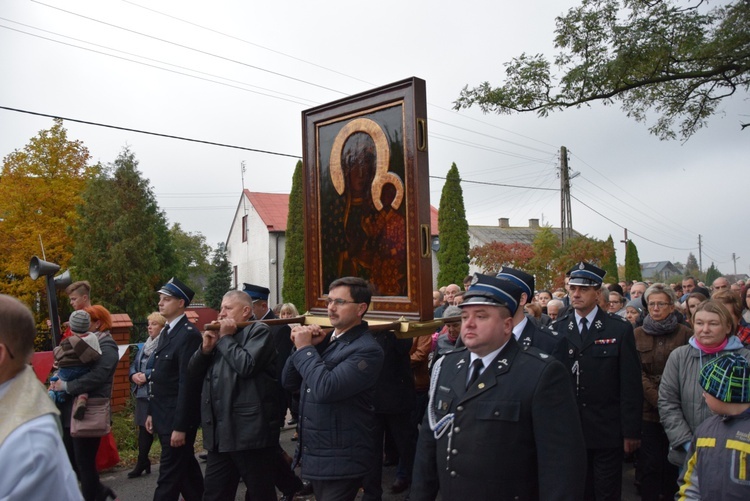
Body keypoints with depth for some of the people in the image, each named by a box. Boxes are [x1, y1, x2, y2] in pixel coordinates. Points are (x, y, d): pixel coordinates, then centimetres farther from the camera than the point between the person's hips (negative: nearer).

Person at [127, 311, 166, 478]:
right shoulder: (145, 346, 17)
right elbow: (134, 364, 18)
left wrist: (146, 376, -20)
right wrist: (134, 375, -2)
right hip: (142, 393, 8)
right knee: (144, 427, 12)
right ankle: (142, 463, 20)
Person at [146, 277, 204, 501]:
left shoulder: (189, 335, -18)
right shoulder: (166, 332, 11)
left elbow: (188, 383, -21)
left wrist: (180, 426, -22)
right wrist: (152, 412, 15)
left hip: (178, 418, -9)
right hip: (164, 416, 9)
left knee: (170, 474, 0)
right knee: (186, 469, 18)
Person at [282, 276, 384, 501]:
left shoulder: (366, 350, -19)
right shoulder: (325, 339, 6)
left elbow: (325, 389, -31)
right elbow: (289, 383, 6)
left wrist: (305, 348, -19)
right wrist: (304, 346, -9)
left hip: (340, 461, -8)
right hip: (315, 454, 8)